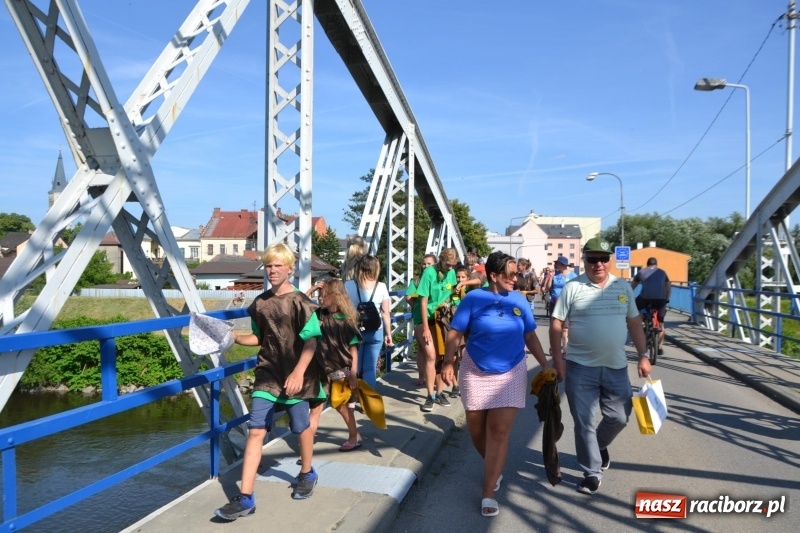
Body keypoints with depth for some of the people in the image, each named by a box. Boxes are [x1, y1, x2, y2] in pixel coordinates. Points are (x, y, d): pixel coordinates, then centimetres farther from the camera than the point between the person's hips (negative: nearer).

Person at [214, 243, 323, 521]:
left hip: (296, 376, -4)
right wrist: (236, 338, -1)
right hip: (267, 375, 4)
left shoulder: (300, 302, -12)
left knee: (302, 427, 14)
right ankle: (245, 497, 2)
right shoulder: (260, 303, 4)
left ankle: (307, 474, 40)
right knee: (256, 431, -2)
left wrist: (298, 373, -25)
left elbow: (311, 341, -15)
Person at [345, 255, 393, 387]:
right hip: (375, 332, 0)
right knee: (370, 368, 6)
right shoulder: (381, 287, -1)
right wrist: (388, 333, 9)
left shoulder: (348, 285, -3)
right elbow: (385, 313, 0)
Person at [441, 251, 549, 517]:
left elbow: (530, 336, 7)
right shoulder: (474, 298, -11)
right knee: (476, 430, 11)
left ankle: (488, 494, 7)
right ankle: (494, 468, 41)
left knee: (499, 432, -3)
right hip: (476, 373, -1)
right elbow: (455, 333, -10)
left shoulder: (519, 300, -2)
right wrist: (448, 362, -20)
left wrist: (545, 365, 3)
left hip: (510, 374, 1)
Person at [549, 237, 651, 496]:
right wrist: (557, 359, -10)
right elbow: (556, 324, -5)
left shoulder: (623, 287, 5)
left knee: (619, 417, 12)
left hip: (616, 367, 3)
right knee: (584, 423, 4)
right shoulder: (573, 288, -6)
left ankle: (600, 445, 43)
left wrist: (643, 355, 5)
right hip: (580, 368, -3)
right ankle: (592, 473, 20)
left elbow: (634, 323, 11)